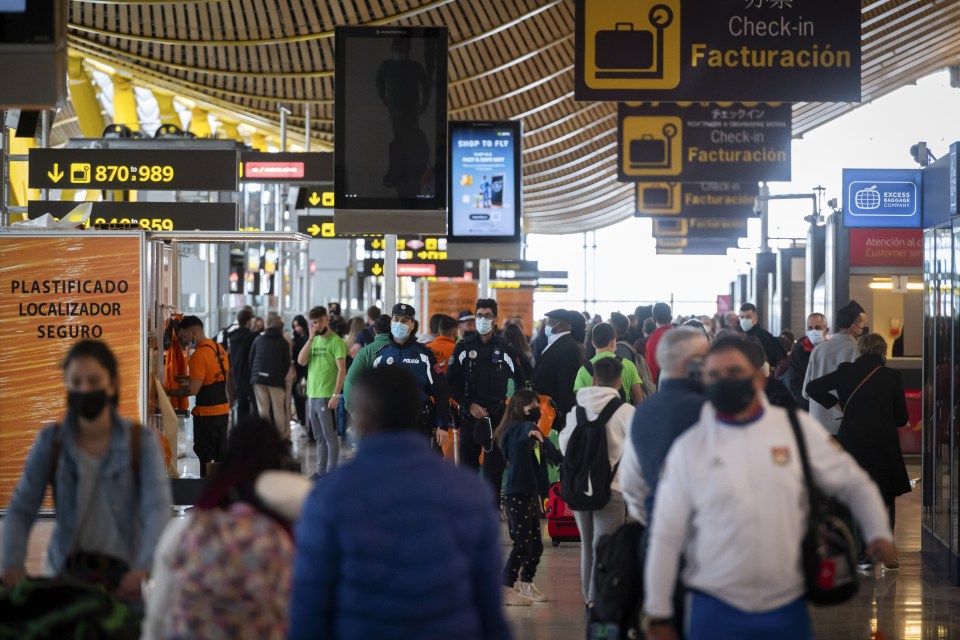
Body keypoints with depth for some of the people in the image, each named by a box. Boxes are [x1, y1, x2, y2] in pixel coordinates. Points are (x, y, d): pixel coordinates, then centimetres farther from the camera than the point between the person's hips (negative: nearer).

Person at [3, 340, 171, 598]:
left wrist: (144, 569, -31)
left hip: (123, 570, -1)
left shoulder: (141, 441, -3)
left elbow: (158, 508, -14)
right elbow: (21, 509, -1)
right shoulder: (50, 442, 2)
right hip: (67, 568, 1)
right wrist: (13, 564, -19)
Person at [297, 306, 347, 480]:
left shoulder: (336, 341, -8)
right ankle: (321, 470, 18)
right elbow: (301, 361, 1)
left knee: (330, 436, -2)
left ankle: (332, 471, 2)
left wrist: (336, 395, -18)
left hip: (326, 396, -7)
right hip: (311, 395, 7)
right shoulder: (314, 341, 13)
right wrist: (311, 339, -6)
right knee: (319, 437, 12)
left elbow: (342, 370, -12)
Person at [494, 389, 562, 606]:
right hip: (517, 494, -9)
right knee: (522, 543, -9)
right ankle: (506, 589, -4)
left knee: (536, 544, 14)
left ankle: (526, 585, 29)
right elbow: (526, 427, -36)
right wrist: (532, 431, -56)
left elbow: (549, 451, 25)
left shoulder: (531, 432, 13)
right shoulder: (514, 429, -13)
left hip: (532, 493, 9)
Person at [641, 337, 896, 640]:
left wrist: (879, 533, -8)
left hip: (788, 608, 1)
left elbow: (853, 482, 10)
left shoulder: (799, 429, 1)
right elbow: (666, 535, 2)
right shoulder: (688, 448, -1)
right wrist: (658, 615, 2)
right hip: (716, 613, -1)